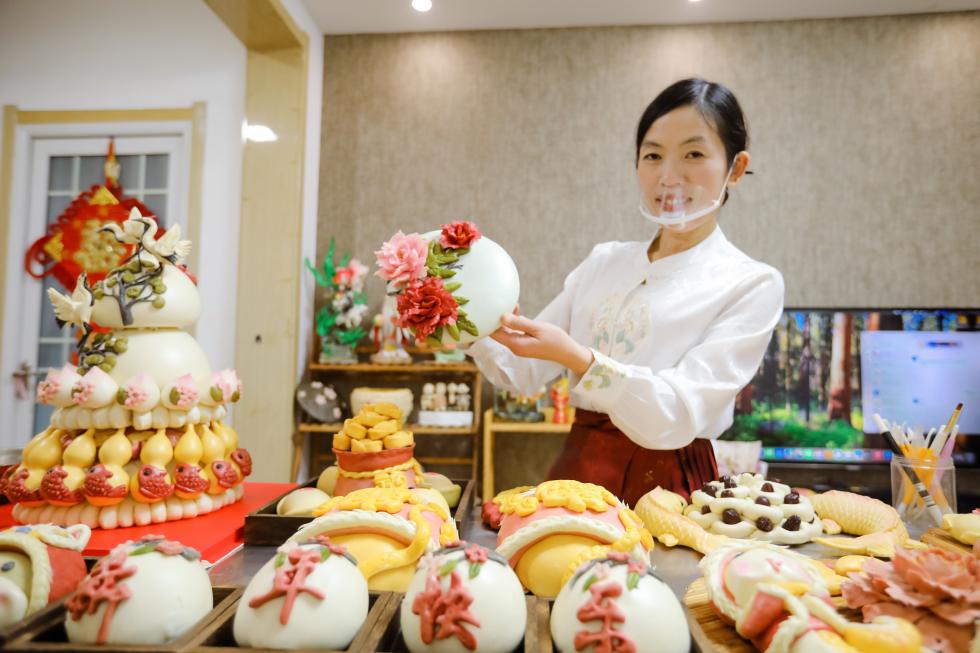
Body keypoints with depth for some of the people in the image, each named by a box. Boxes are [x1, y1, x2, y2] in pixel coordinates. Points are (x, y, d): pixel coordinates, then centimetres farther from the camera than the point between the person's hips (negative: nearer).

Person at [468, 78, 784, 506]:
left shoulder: (751, 284, -3)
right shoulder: (604, 262, 10)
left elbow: (677, 416, -16)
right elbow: (520, 372, 9)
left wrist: (575, 357, -28)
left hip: (668, 488, -3)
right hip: (577, 474, 4)